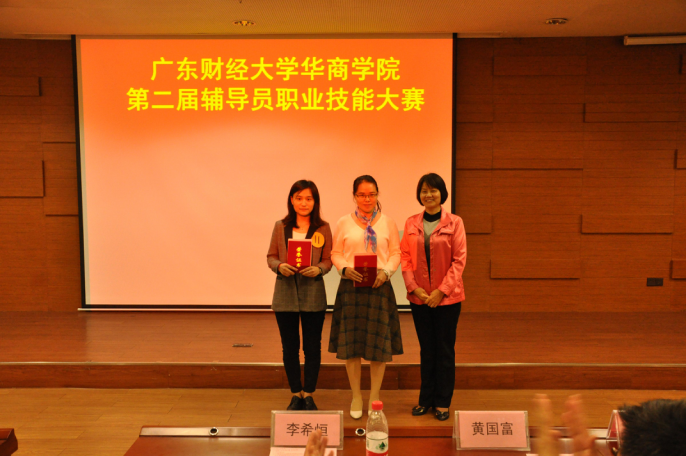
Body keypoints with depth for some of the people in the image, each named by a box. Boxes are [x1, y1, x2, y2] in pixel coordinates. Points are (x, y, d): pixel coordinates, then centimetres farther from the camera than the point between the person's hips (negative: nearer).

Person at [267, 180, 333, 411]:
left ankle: (308, 394, 21)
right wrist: (280, 266, -14)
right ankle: (296, 394, 23)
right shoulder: (280, 227, 4)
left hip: (313, 294, -1)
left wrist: (318, 269, -18)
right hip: (285, 293, 1)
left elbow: (329, 259, 2)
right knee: (289, 347, 9)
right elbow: (270, 256, 7)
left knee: (312, 347, 5)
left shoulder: (323, 228, 1)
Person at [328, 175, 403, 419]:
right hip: (350, 288, 0)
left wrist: (385, 271, -13)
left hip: (379, 287, 0)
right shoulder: (344, 223, 6)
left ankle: (375, 396, 18)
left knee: (379, 343, 3)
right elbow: (335, 253, 6)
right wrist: (345, 269, -13)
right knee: (351, 343, 3)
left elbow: (396, 253, 5)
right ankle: (356, 397, 19)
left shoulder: (388, 223, 6)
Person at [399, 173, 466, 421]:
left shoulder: (454, 223, -3)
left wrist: (441, 291, -12)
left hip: (447, 297, -2)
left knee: (445, 349, 6)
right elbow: (405, 257, 4)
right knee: (426, 349, 12)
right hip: (419, 297, 3)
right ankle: (426, 399, 24)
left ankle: (442, 402, 18)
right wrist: (414, 288, -8)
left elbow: (459, 260, -6)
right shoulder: (411, 223, 6)